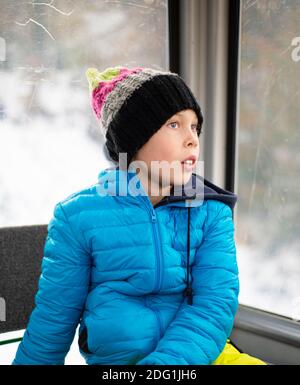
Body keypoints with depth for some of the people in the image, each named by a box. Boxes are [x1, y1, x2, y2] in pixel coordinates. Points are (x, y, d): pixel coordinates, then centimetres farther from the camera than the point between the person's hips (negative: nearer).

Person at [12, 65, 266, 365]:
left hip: (201, 352, 2)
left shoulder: (212, 212, 2)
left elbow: (216, 302, -10)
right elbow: (53, 320, 3)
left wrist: (165, 362, -23)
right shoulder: (79, 216, -4)